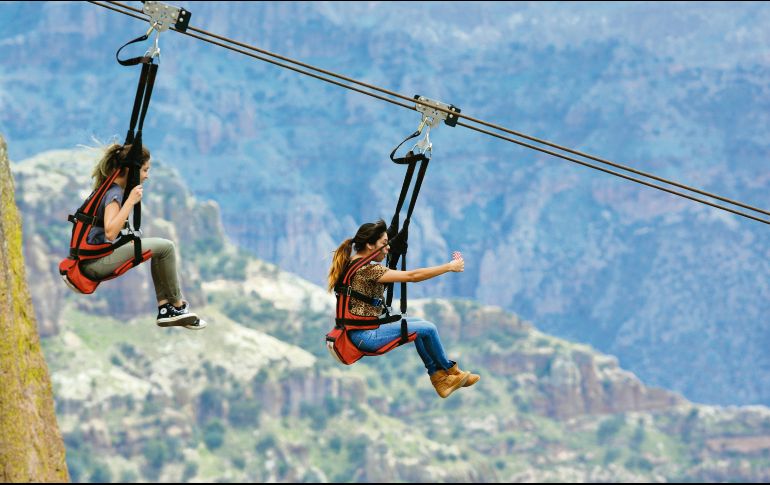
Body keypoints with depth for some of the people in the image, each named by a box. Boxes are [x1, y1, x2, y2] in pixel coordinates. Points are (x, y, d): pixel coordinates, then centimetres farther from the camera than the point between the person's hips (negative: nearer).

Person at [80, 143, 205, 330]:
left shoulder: (107, 187, 15)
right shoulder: (114, 193, -15)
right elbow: (110, 233, -31)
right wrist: (131, 201, -28)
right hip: (95, 262, -10)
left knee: (161, 247, 17)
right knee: (165, 247, -12)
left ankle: (165, 308, 7)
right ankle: (177, 305, 3)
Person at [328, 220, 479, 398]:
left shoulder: (352, 263, 8)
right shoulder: (368, 269, -21)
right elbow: (412, 276, -21)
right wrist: (449, 267, -13)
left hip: (358, 332, 11)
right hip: (364, 335, -11)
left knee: (417, 323, 19)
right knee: (428, 329, -3)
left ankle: (438, 378, 19)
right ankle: (450, 371, 22)